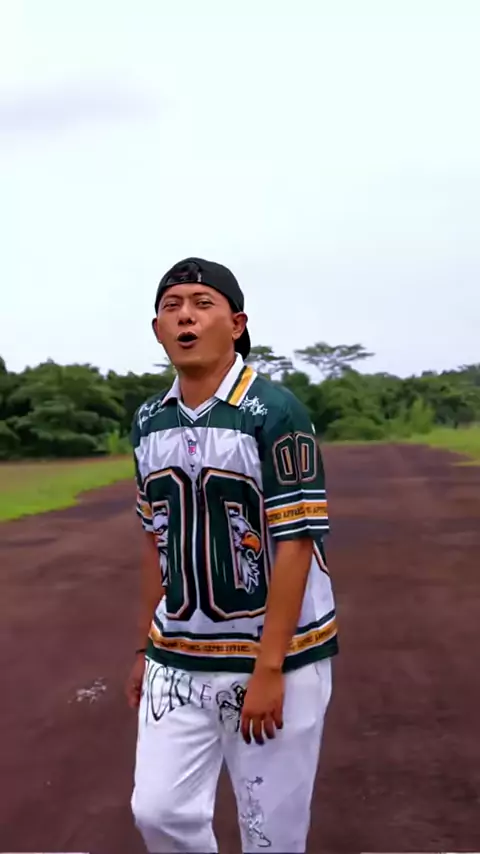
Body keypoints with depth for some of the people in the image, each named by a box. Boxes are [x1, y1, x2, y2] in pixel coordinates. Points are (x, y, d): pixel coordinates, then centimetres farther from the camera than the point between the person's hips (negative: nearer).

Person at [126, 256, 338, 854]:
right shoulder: (149, 422, 6)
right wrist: (145, 648, 15)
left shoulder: (274, 413, -14)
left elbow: (294, 543, -15)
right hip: (178, 660, 5)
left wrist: (268, 669, -17)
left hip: (276, 652, -5)